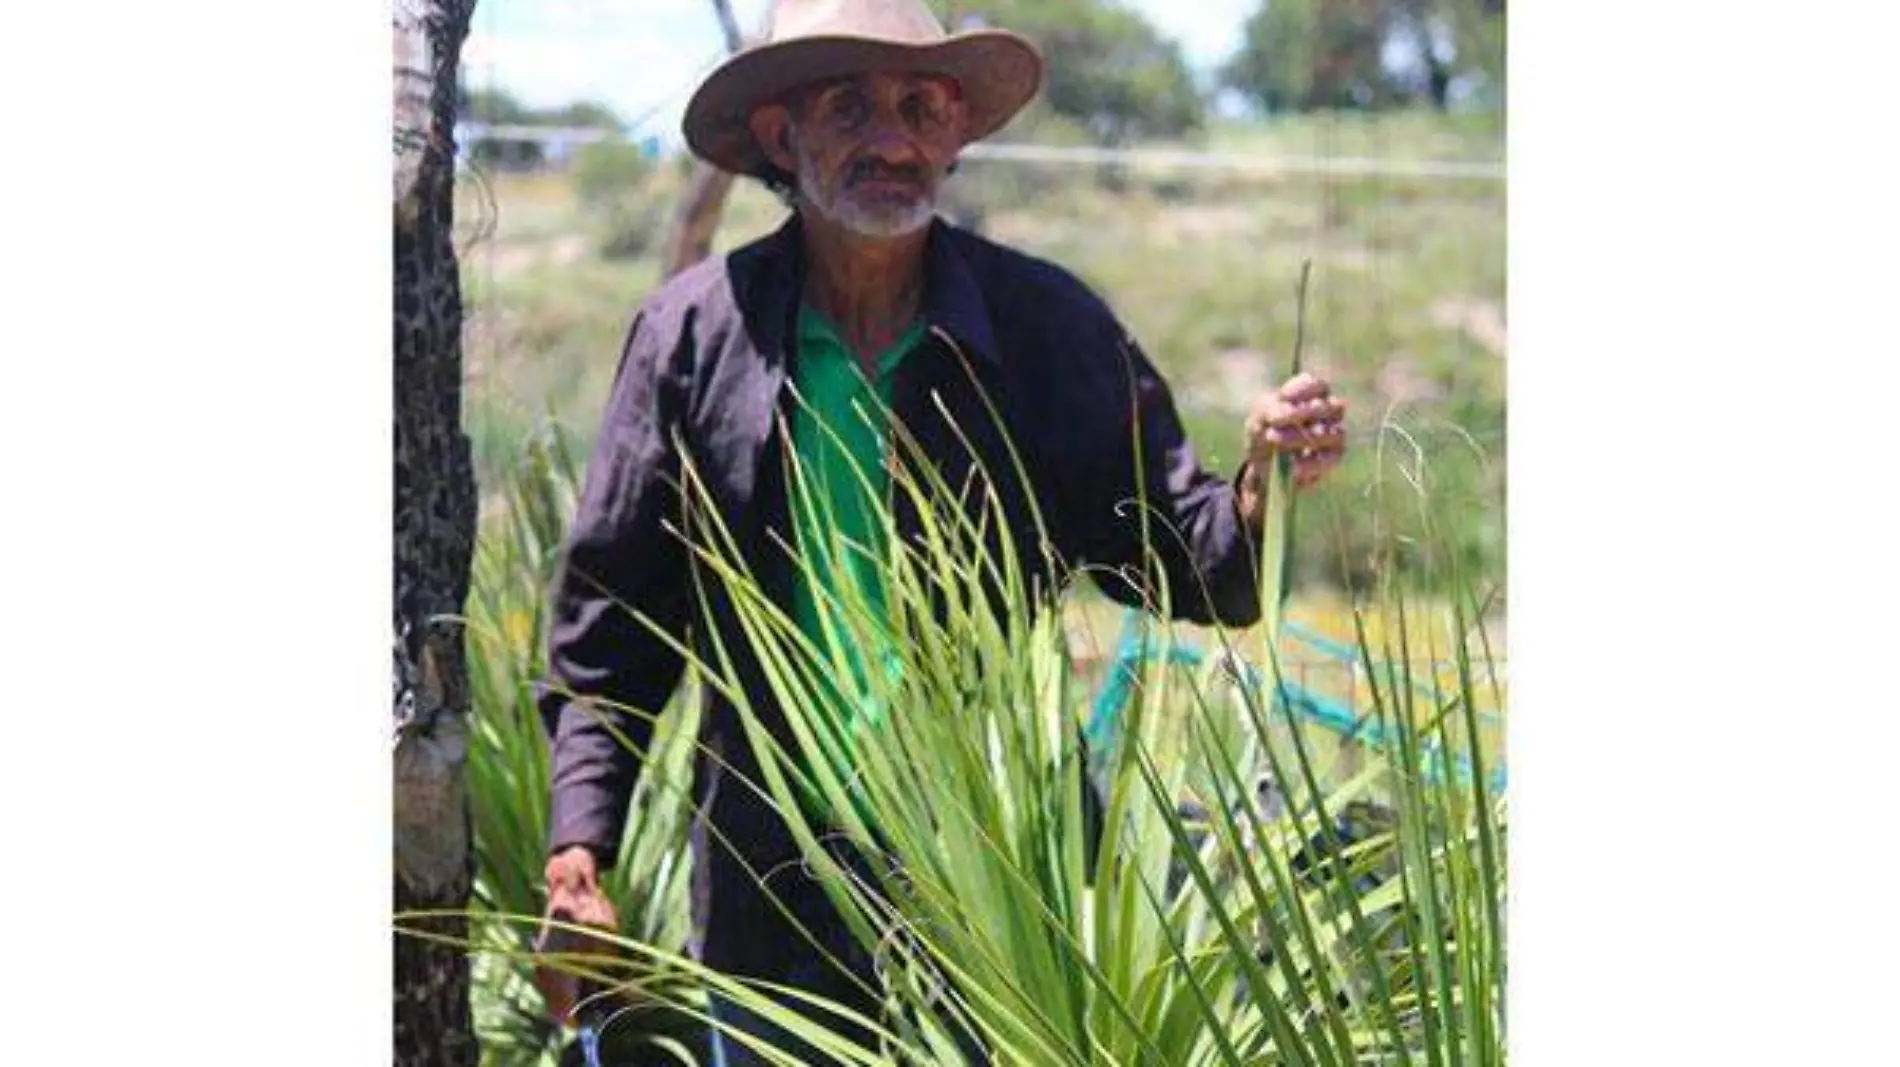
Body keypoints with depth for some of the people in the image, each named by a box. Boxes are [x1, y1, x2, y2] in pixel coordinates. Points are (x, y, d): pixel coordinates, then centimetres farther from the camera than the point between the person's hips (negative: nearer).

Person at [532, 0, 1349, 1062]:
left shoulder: (1049, 324, -1)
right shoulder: (692, 333, 0)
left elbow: (1186, 569, 2)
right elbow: (612, 618, 5)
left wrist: (1262, 488, -20)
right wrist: (578, 852, -2)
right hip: (771, 900, 1)